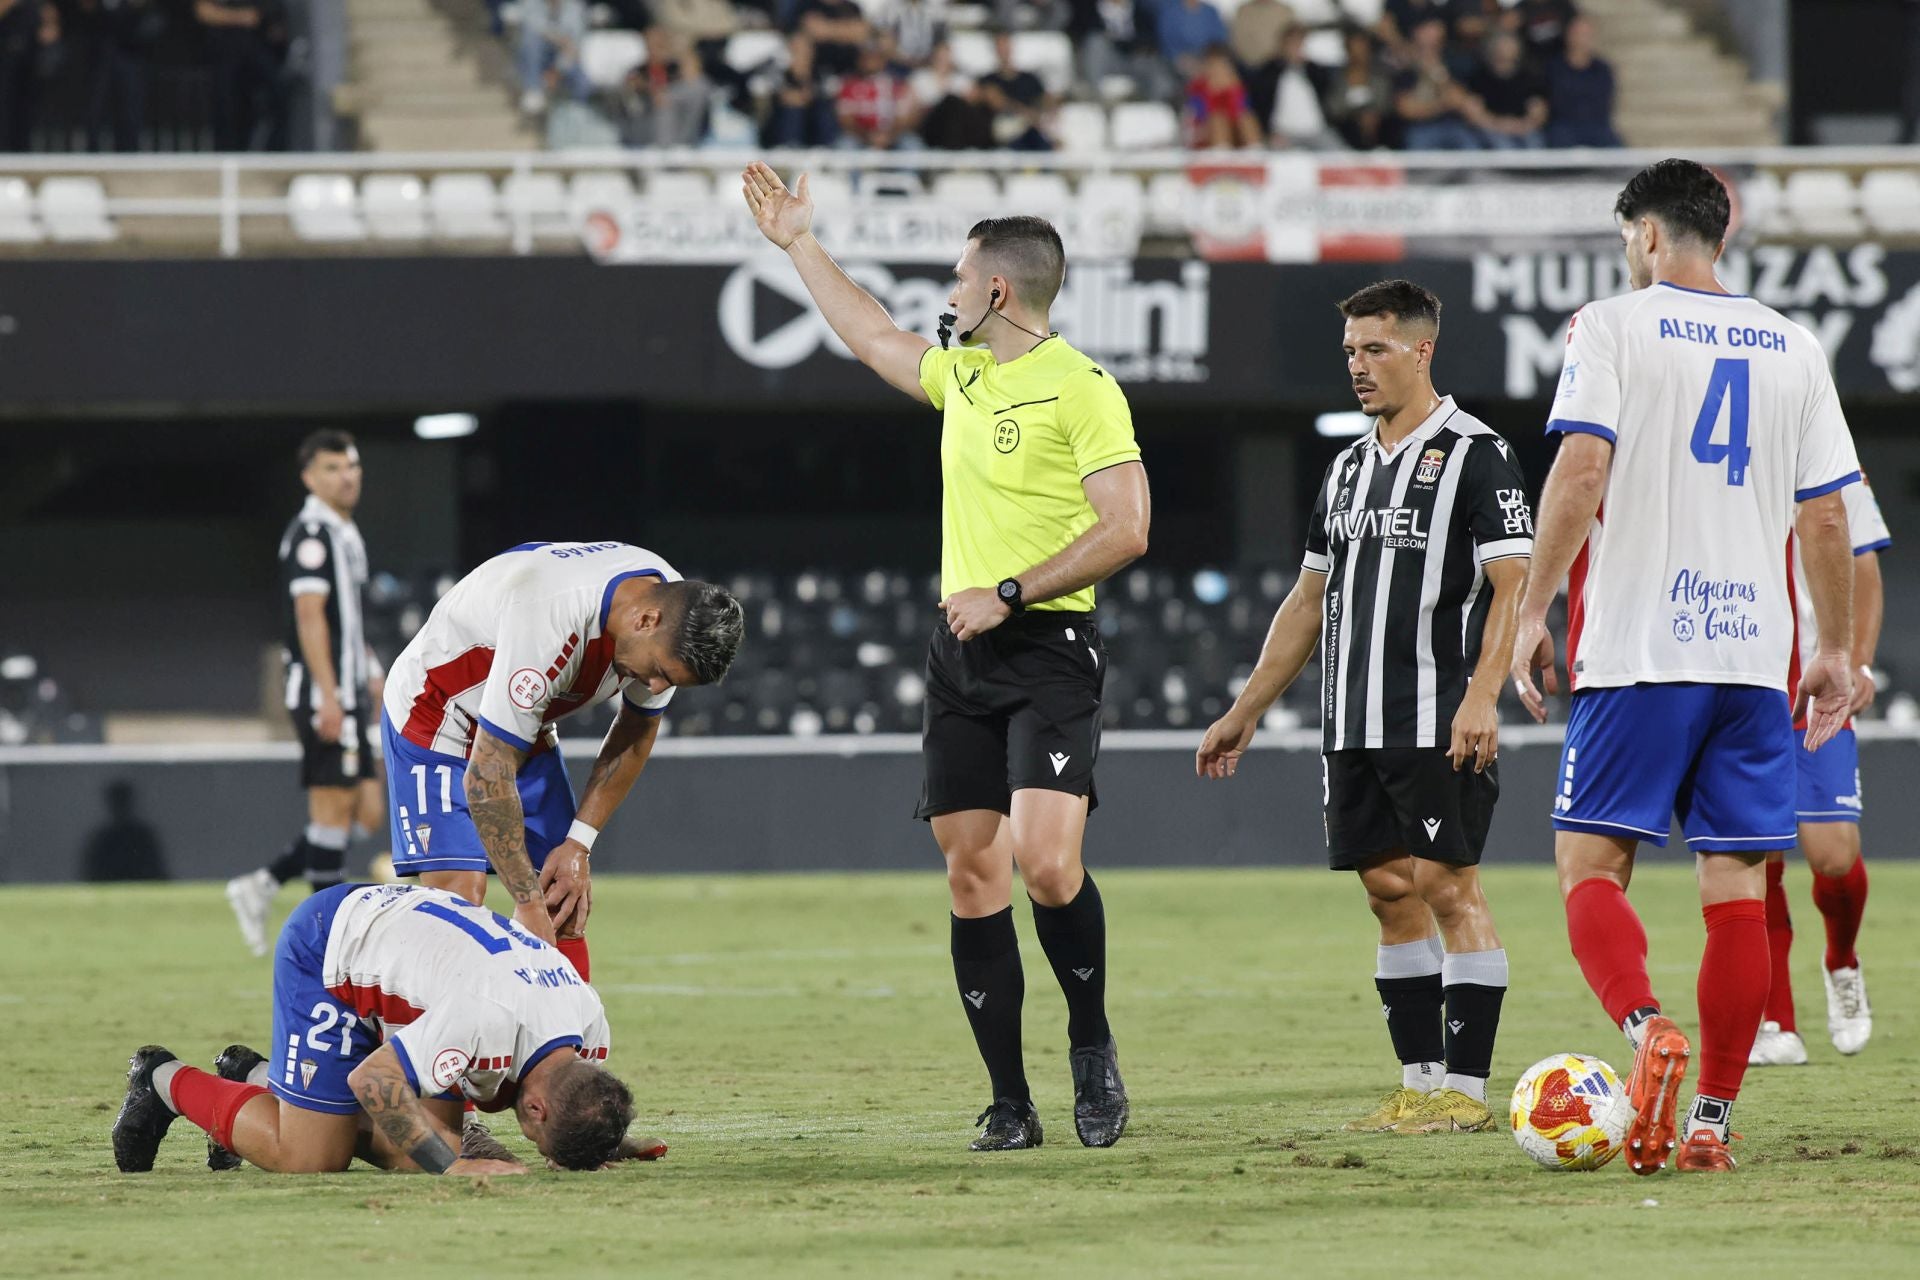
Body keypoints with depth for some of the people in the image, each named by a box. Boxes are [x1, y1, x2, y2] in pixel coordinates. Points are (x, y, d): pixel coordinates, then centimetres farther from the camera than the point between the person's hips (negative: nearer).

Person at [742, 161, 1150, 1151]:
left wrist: (1007, 594, -17)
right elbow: (873, 337, 34)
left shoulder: (1081, 388, -10)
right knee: (972, 874, 1)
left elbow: (1125, 529, -16)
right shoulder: (960, 373, 14)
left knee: (1045, 861, -20)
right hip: (960, 653, 7)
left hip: (1047, 649, -7)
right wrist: (800, 246, 40)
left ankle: (1092, 1046, 3)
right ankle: (1009, 1104, 4)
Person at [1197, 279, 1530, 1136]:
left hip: (1439, 727, -7)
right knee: (1389, 891, 7)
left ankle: (1466, 1089, -7)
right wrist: (1245, 713, 22)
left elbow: (1514, 584, -12)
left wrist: (1482, 695, -25)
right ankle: (1420, 1085, 11)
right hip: (1353, 729, 7)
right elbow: (1309, 601, 24)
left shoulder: (1475, 455, -5)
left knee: (1447, 887, -8)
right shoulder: (1349, 470, 18)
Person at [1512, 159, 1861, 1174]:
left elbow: (1581, 471, -12)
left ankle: (1648, 1030, -26)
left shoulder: (1610, 327, 0)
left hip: (1637, 648, -4)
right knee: (1735, 885, 4)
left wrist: (1534, 613, -7)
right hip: (1755, 653, 4)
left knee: (1589, 864, 0)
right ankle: (1711, 1119, 1)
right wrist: (1836, 652, 20)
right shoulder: (1792, 348, 12)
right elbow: (1826, 520, 11)